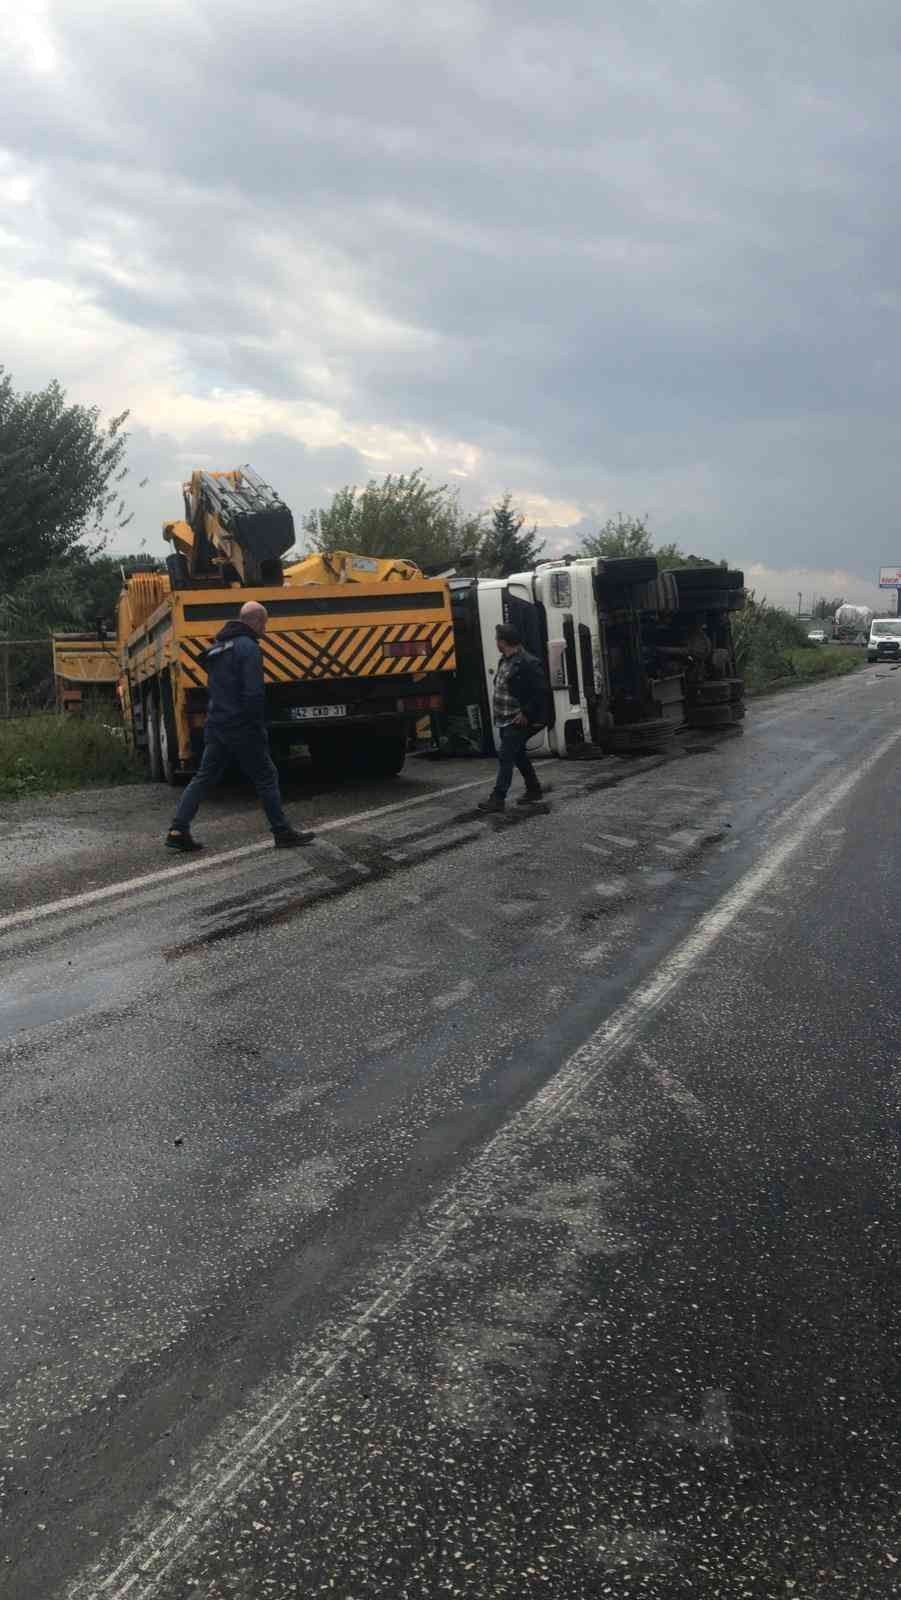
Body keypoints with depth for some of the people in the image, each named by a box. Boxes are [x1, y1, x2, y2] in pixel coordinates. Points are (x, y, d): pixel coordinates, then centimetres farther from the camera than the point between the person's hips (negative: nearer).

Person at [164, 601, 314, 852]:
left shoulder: (217, 646, 15)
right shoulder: (249, 647, -13)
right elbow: (254, 693, -20)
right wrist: (258, 727, -12)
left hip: (216, 725, 8)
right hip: (242, 728, -8)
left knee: (203, 777, 10)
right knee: (266, 778, 3)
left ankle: (178, 831, 5)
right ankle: (283, 833, 8)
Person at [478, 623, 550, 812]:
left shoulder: (528, 663, -18)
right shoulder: (505, 661, 10)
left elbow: (540, 693, -21)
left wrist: (526, 714, -20)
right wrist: (496, 709, 12)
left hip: (519, 721, -10)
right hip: (506, 720, 10)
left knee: (505, 757, -9)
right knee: (518, 755, 18)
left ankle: (497, 798, -7)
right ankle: (534, 790, 31)